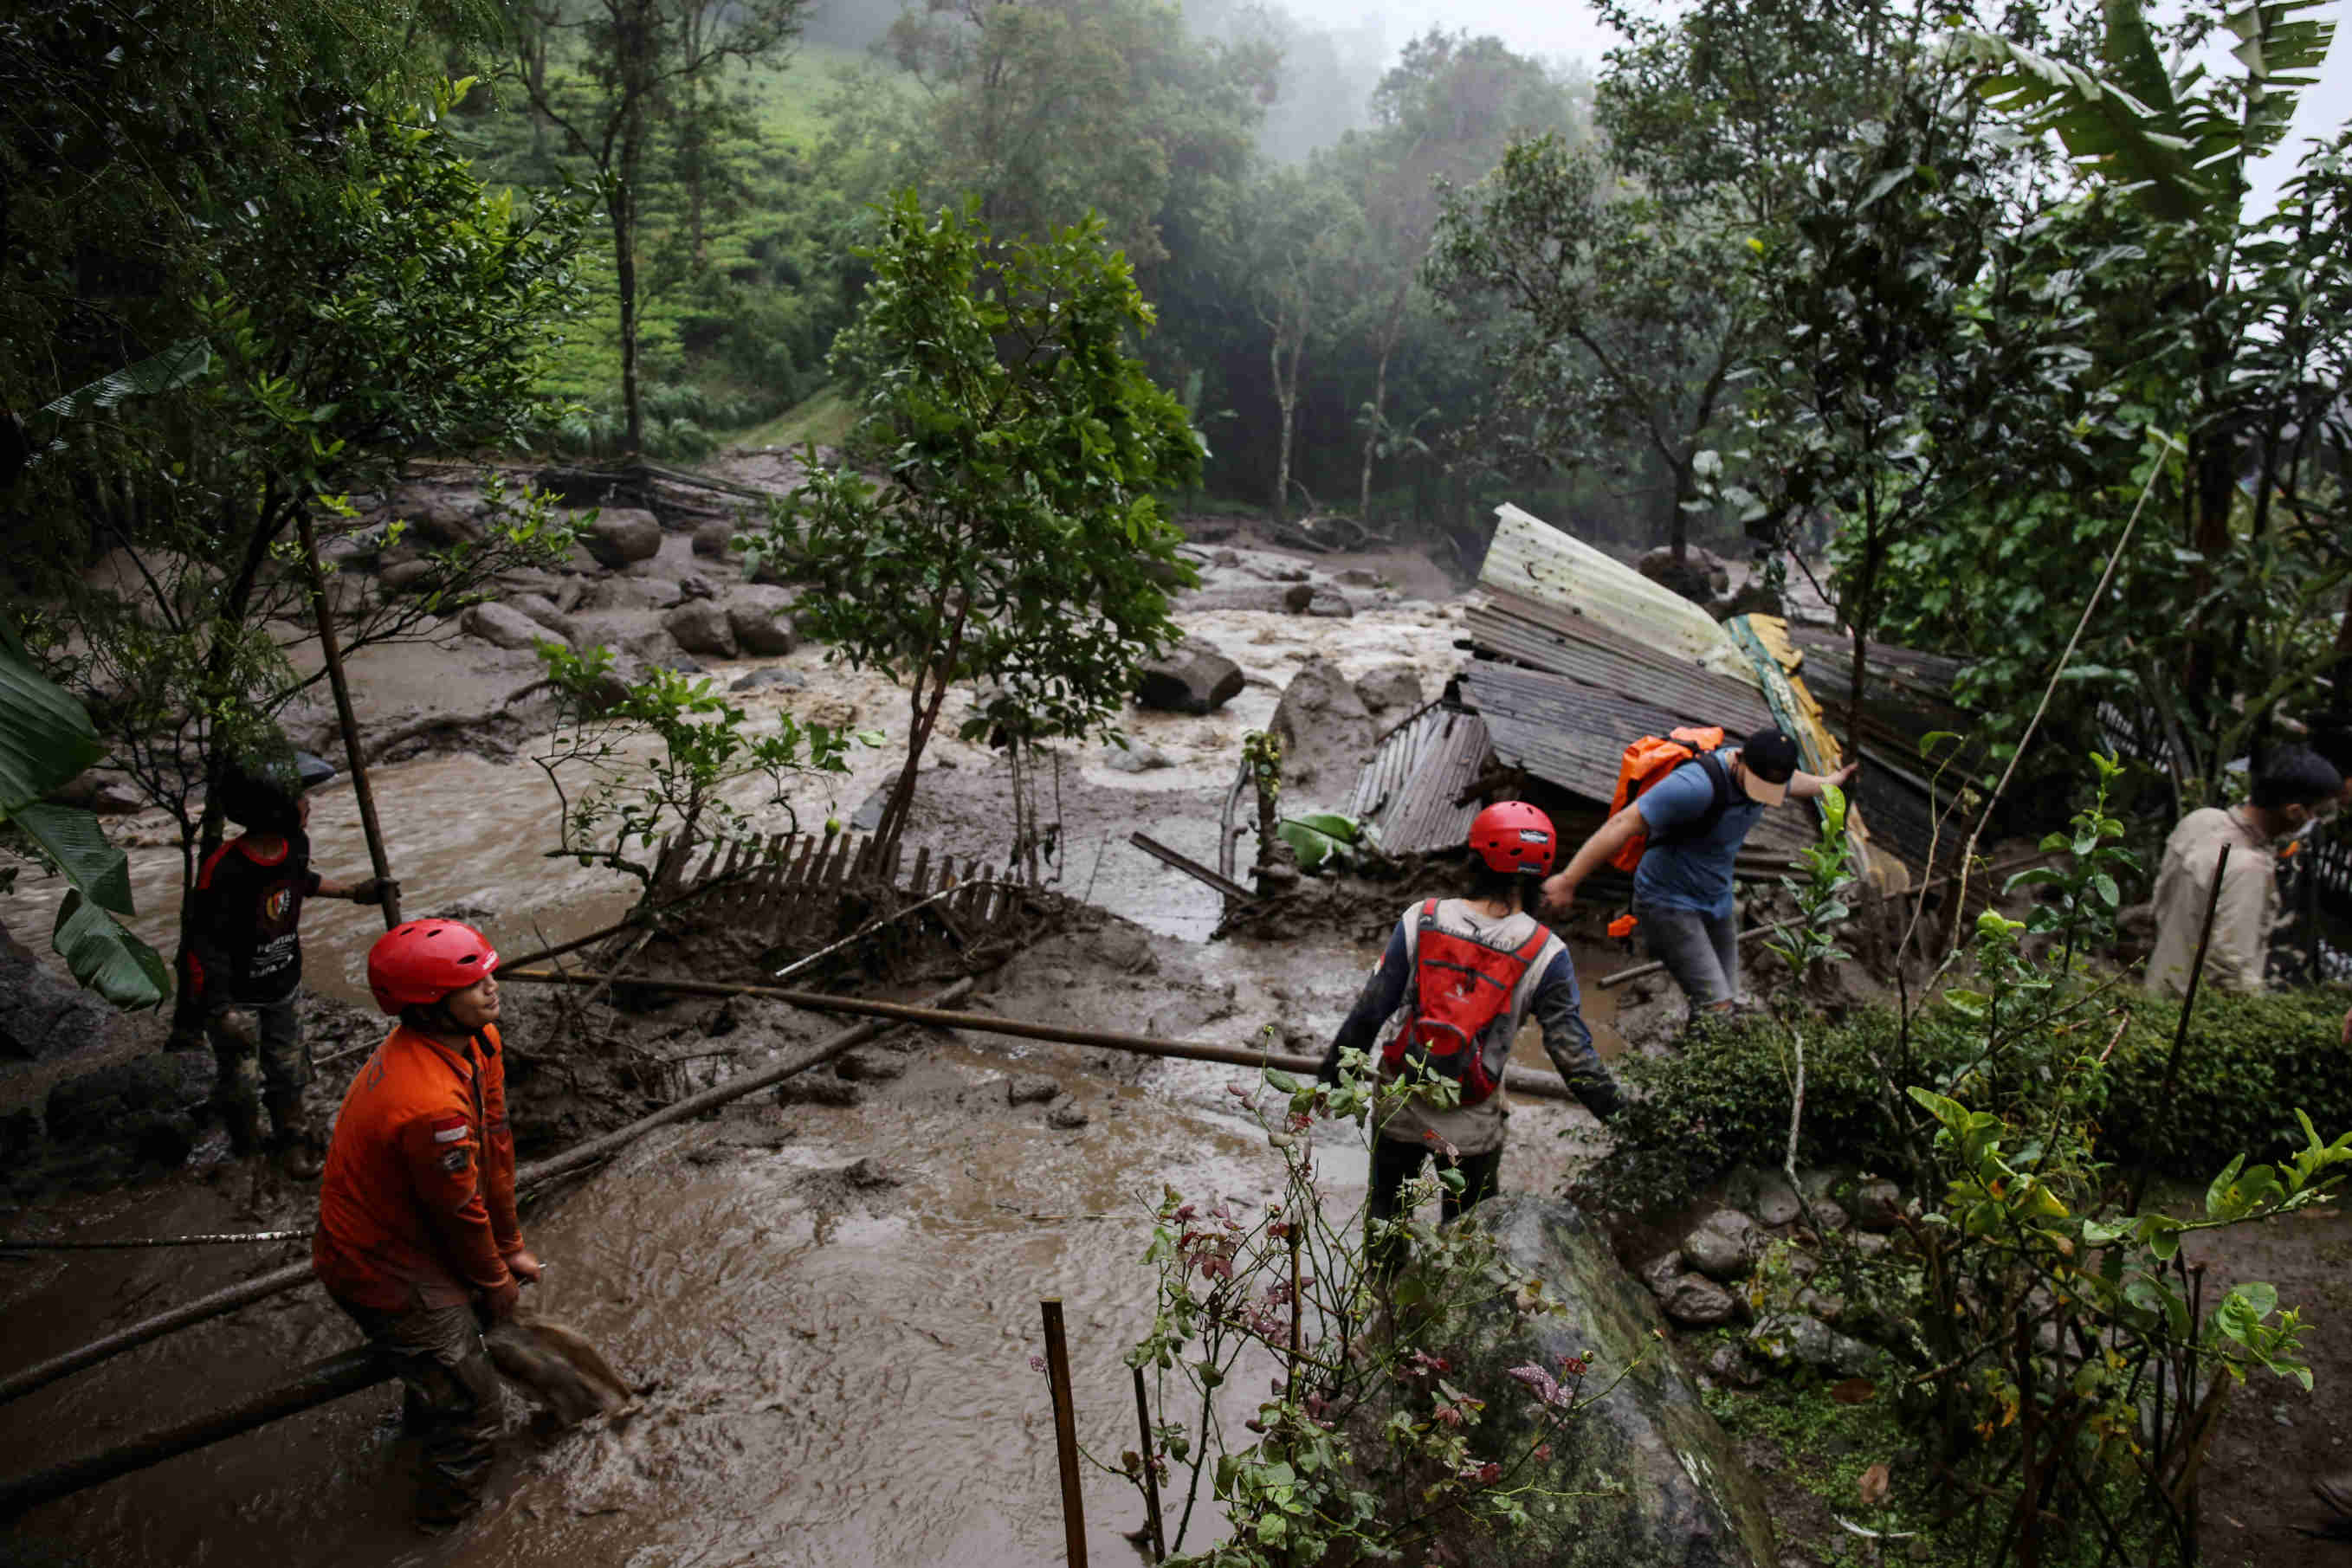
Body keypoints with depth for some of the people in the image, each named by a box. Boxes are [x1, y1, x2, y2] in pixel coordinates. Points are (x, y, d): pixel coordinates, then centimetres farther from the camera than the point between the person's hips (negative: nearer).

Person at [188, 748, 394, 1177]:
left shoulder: (295, 844, -7)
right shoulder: (225, 870, -30)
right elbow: (205, 944, -25)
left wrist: (354, 892, 16)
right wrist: (221, 1011, -27)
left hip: (281, 989, 6)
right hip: (236, 994, -6)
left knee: (287, 1070, 16)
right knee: (242, 1081, 6)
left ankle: (292, 1140, 35)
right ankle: (245, 1146, 33)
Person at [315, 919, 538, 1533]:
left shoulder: (479, 1039, -11)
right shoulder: (433, 1105, -40)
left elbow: (495, 1148, -1)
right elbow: (462, 1213, -24)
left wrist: (510, 1248, 7)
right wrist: (496, 1279, -5)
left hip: (409, 1229, 9)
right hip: (381, 1270, -9)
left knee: (477, 1307, 33)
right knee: (470, 1401, 5)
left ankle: (427, 1408, 61)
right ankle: (450, 1506, 32)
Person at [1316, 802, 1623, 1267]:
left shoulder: (1422, 919, -13)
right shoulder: (1545, 955, -16)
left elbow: (1371, 1007, -8)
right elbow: (1572, 1053, -13)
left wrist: (1334, 1069, 5)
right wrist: (1621, 1114, 0)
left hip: (1398, 1107, 2)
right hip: (1471, 1125, -1)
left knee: (1387, 1212, 24)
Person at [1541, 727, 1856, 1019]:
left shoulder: (1763, 770, -3)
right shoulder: (1698, 785, -31)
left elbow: (1792, 782, 25)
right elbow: (1622, 826, -33)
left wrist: (1830, 782, 45)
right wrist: (1568, 881, -35)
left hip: (1717, 904, 9)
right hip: (1669, 905, -9)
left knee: (1725, 1001, 10)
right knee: (1715, 1006, -19)